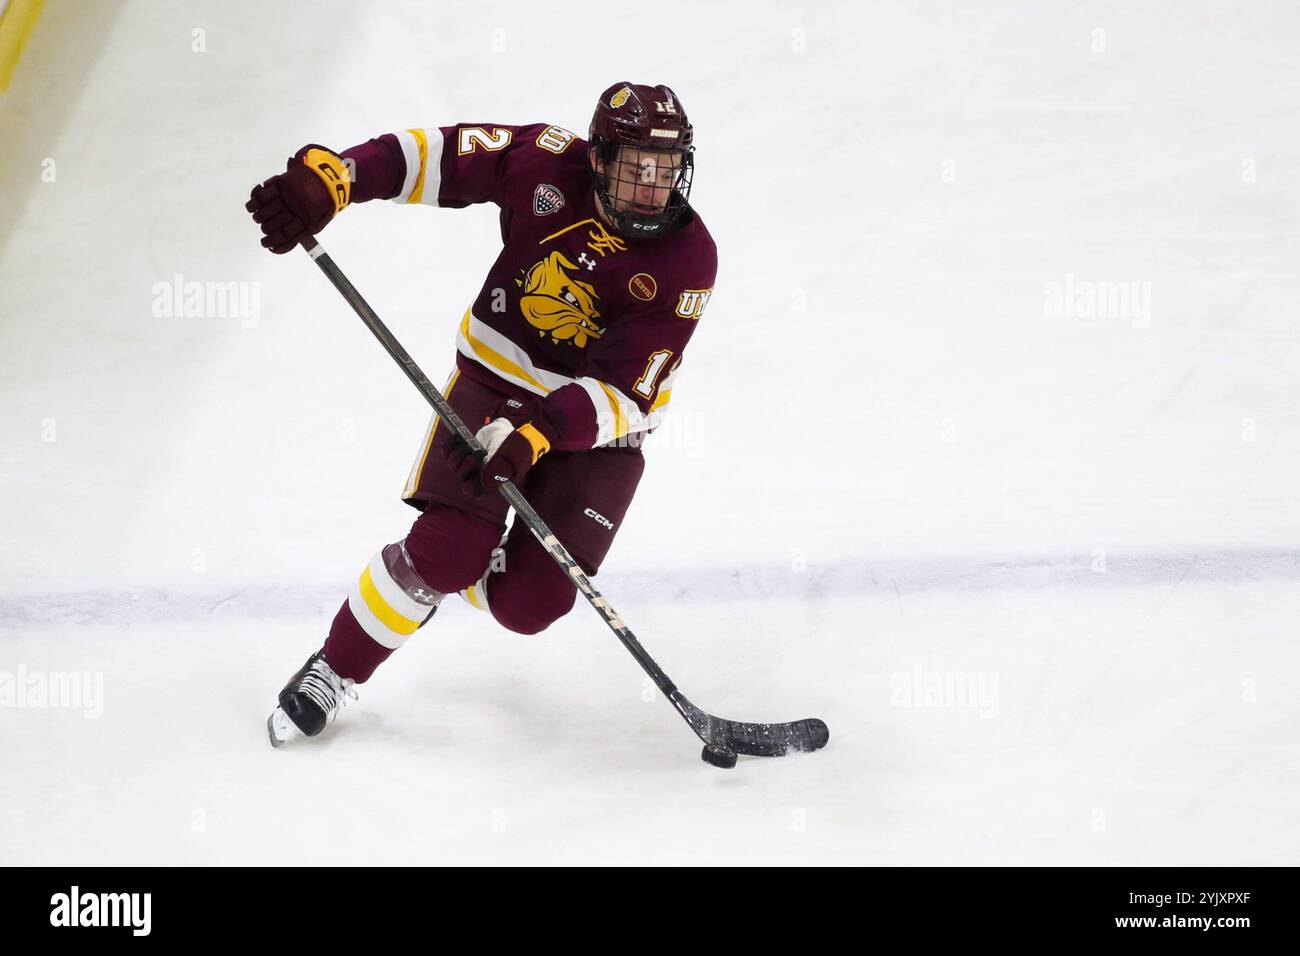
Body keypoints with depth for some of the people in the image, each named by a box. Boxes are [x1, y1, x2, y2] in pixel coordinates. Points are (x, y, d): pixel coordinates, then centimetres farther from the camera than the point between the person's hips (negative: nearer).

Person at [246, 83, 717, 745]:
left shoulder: (688, 260, -20)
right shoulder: (550, 166, -16)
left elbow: (623, 391, -24)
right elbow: (433, 155, -12)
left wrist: (539, 437, -38)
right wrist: (331, 177, -28)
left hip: (599, 426, 0)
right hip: (498, 380, 0)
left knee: (529, 604, -11)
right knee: (443, 552, -18)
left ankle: (455, 566, 24)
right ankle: (335, 671, 5)